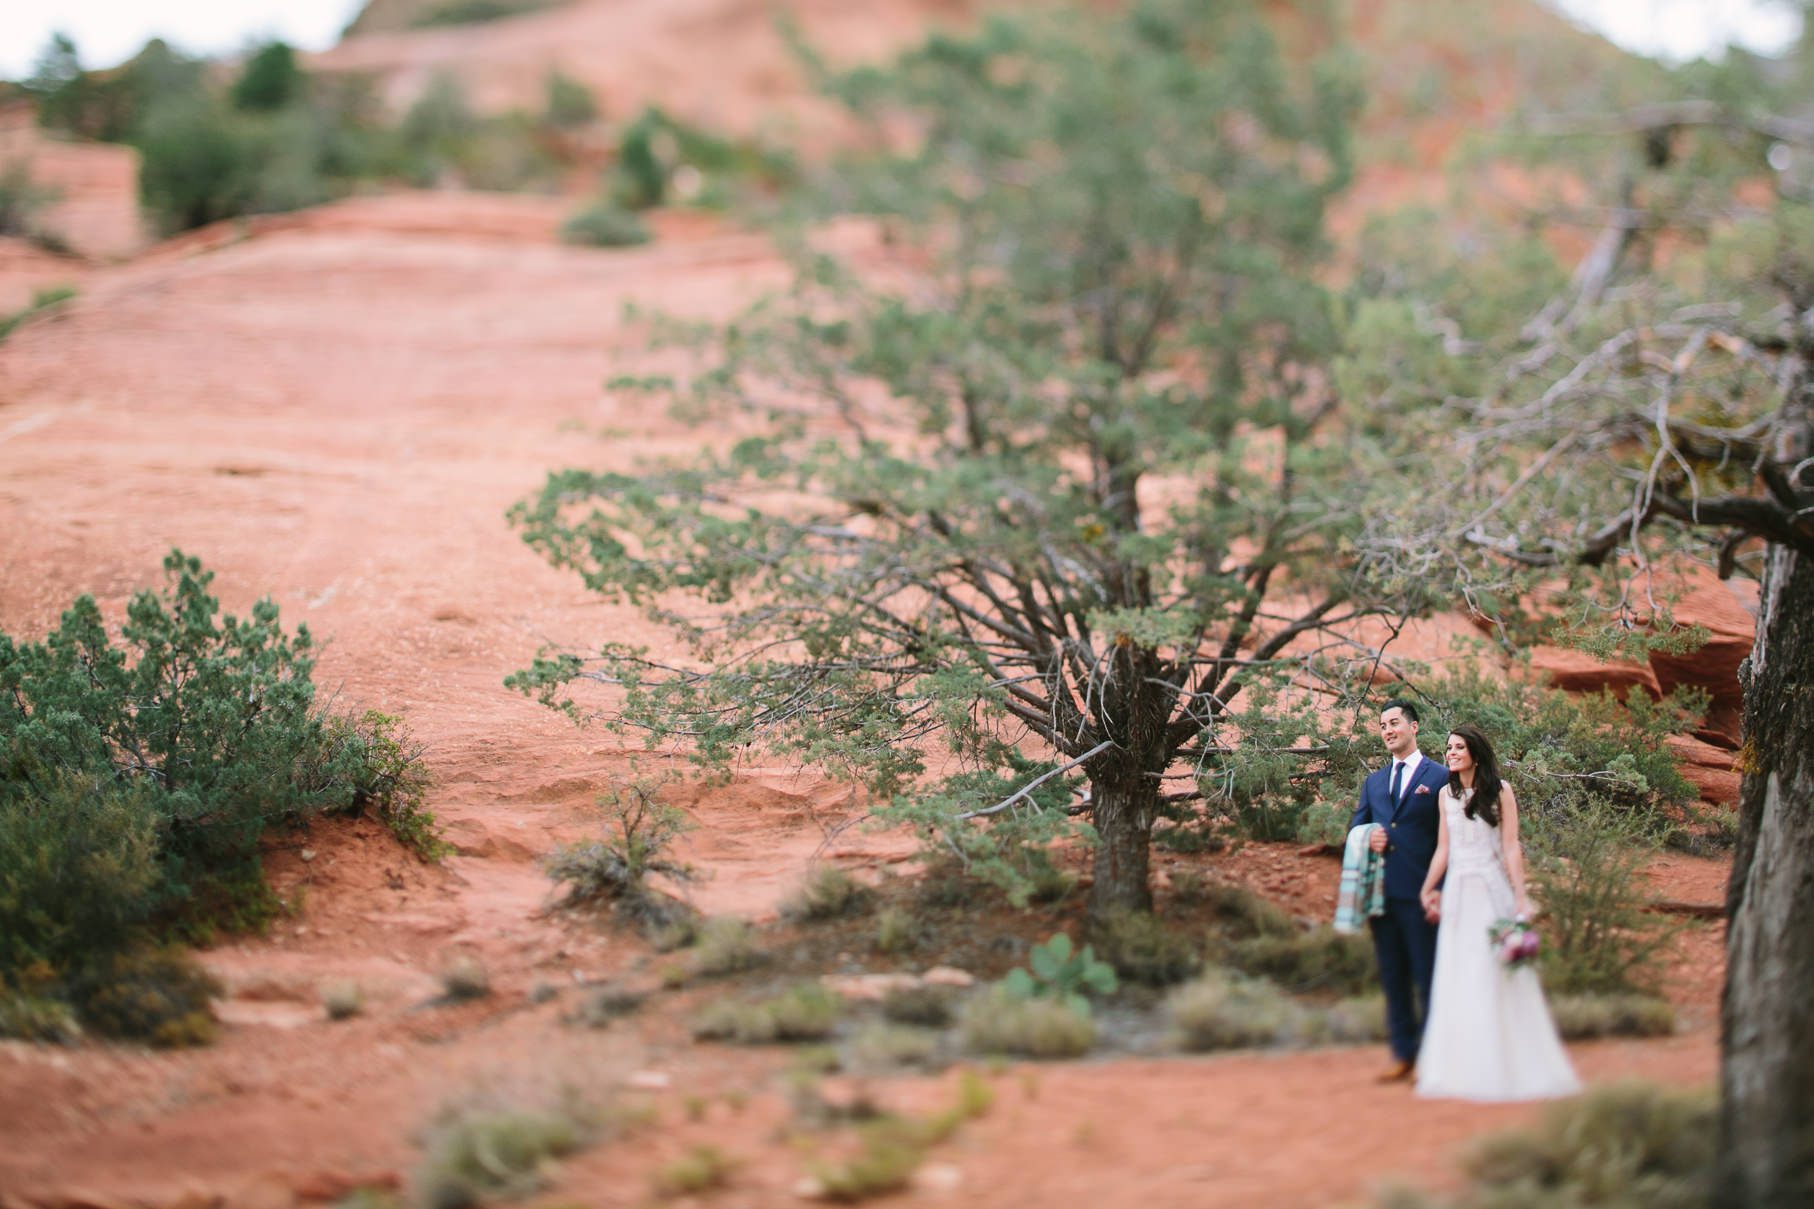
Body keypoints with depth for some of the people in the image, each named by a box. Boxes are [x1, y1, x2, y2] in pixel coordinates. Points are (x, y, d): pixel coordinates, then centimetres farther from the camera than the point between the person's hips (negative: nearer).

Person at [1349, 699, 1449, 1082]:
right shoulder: (1373, 782, 19)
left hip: (1420, 893, -6)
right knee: (1393, 978, 9)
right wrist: (1367, 836, -6)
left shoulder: (1439, 778, 1)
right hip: (1382, 892, 6)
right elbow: (1355, 825, 19)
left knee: (1428, 977, -3)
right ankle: (1403, 1055, 14)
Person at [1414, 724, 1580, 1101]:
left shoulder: (1499, 791, -2)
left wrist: (1520, 897, -10)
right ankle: (1466, 1068, 10)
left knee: (1499, 978, -2)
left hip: (1492, 891, -4)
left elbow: (1511, 847, -5)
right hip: (1458, 893, 4)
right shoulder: (1446, 794, 10)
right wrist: (1427, 890, 13)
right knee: (1458, 982, 4)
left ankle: (1513, 1069, 5)